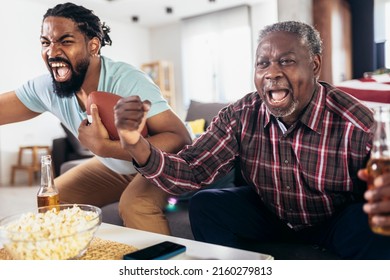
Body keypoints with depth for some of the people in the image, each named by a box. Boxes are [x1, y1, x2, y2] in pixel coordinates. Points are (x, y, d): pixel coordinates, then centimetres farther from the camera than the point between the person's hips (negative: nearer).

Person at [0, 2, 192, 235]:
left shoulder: (128, 82, -33)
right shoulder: (46, 88, -13)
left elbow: (182, 140, -39)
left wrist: (102, 146, -40)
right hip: (113, 166, 7)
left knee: (135, 204, -34)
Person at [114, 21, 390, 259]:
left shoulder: (357, 124, -25)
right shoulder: (240, 117, -15)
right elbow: (191, 173, -17)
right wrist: (136, 143, -36)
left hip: (335, 220, -2)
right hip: (268, 214, 3)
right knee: (205, 206, -18)